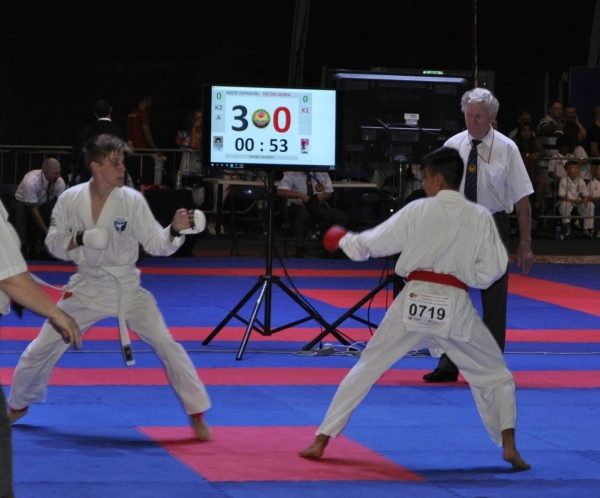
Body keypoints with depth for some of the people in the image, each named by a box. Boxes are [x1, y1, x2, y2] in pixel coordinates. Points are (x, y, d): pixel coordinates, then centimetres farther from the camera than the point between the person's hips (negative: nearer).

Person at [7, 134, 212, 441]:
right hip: (86, 288, 1)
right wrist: (81, 239, -21)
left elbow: (156, 245, -10)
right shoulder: (71, 199, -9)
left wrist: (175, 231, -30)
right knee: (42, 349, 7)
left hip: (126, 288, -1)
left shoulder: (132, 201, -12)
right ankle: (18, 406, 33)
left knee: (166, 345, -13)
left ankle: (197, 415, -2)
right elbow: (54, 244, -2)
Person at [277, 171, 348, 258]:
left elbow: (328, 193, 14)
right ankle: (300, 250, -29)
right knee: (304, 215, -41)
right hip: (297, 206, -4)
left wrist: (323, 196, -12)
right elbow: (280, 191, -13)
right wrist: (300, 196, -25)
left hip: (317, 206, 4)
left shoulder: (322, 173, 4)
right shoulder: (292, 173, -5)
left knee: (342, 217, -18)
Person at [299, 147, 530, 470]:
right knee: (494, 376, 17)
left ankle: (321, 441, 13)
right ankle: (509, 447, 2)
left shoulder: (416, 211, -1)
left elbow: (369, 244, 7)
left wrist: (343, 240, 28)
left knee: (366, 368, 13)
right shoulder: (480, 218, -1)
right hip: (456, 309, 0)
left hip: (413, 304, 0)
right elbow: (492, 269, 0)